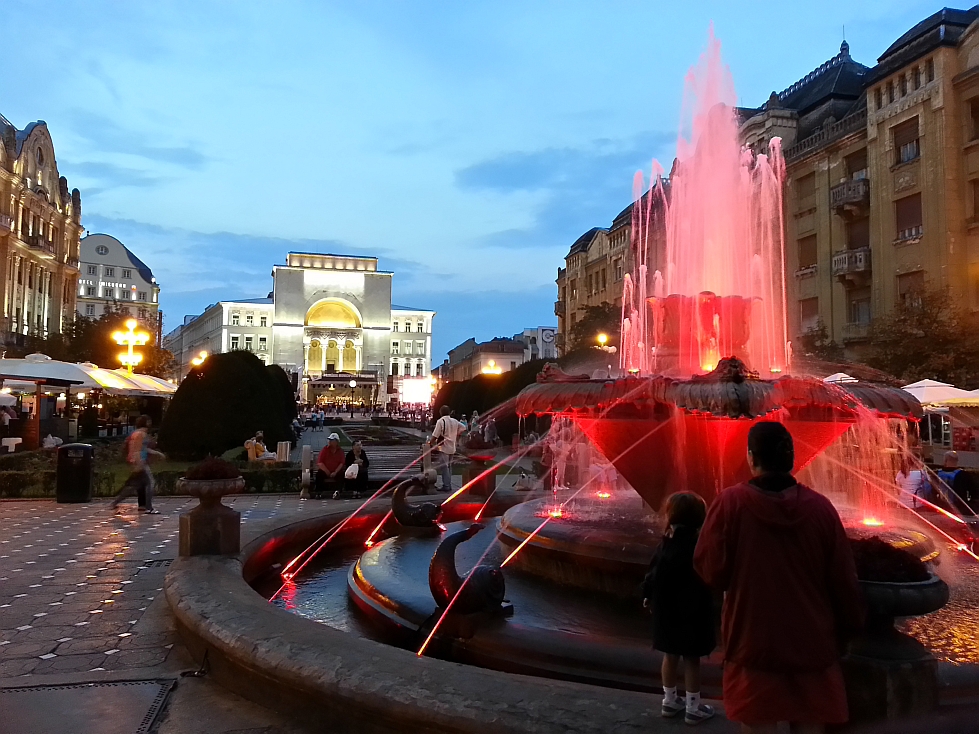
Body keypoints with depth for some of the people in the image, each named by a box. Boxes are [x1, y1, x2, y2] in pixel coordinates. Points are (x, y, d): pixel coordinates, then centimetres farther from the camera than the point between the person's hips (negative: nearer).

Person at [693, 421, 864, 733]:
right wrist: (847, 630, 14)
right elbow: (844, 581, -1)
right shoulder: (820, 507, -8)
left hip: (753, 643, -2)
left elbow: (711, 571, -10)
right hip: (811, 644, 2)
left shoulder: (730, 502, -14)